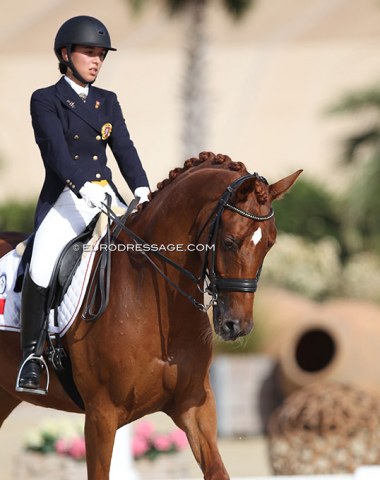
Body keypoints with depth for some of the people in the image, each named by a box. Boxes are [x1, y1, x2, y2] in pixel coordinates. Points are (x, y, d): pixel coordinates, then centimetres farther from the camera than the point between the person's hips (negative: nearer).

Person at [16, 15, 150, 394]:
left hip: (106, 196, 5)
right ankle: (31, 358, -17)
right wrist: (83, 186, -30)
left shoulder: (108, 102, 16)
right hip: (64, 198, -5)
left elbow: (124, 149, 6)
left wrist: (141, 188, -12)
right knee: (41, 267, -28)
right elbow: (56, 149, -14)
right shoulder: (45, 101, 0)